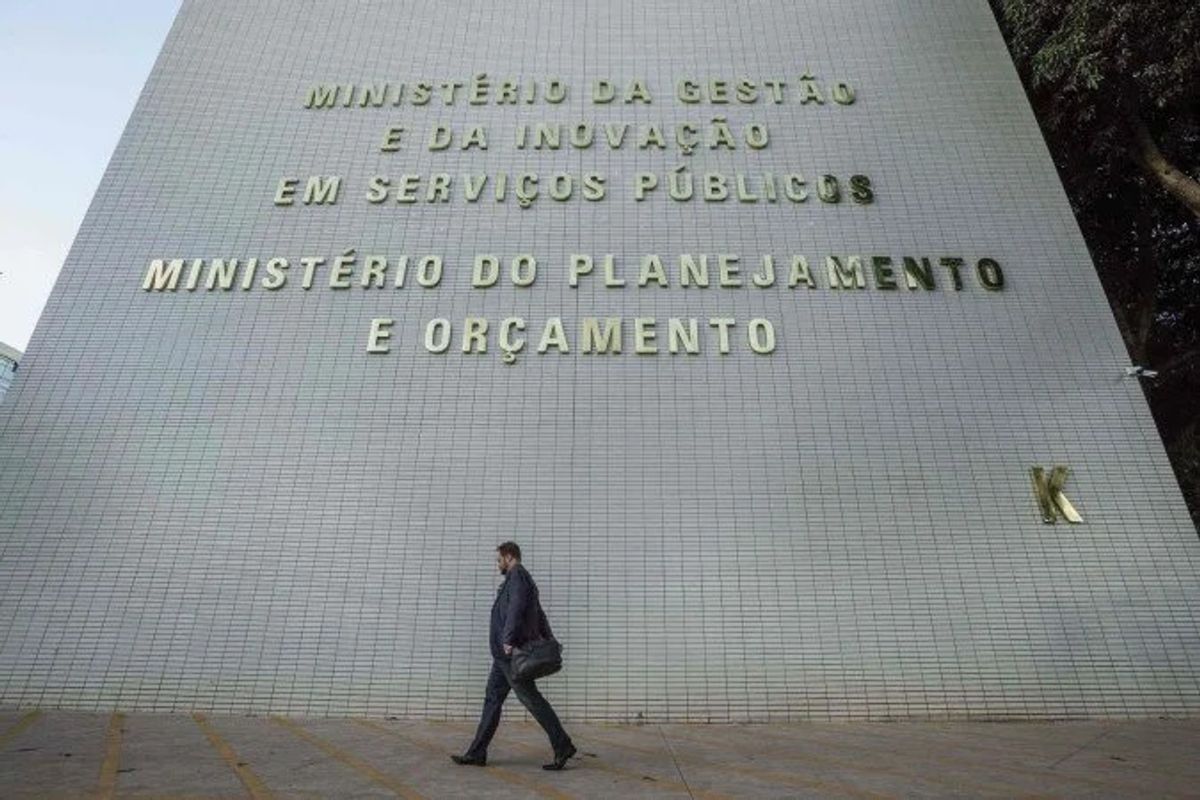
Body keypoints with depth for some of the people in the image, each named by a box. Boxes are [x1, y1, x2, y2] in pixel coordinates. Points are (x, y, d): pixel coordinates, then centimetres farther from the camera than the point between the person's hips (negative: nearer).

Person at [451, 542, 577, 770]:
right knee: (492, 699, 12)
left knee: (531, 699, -6)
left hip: (510, 652, -10)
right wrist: (549, 642, 17)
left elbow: (516, 607, -24)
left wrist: (509, 639, -28)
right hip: (505, 655, 10)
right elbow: (540, 615, 21)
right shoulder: (523, 579, 21)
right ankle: (476, 753, 18)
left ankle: (563, 746, -1)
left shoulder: (517, 575, -10)